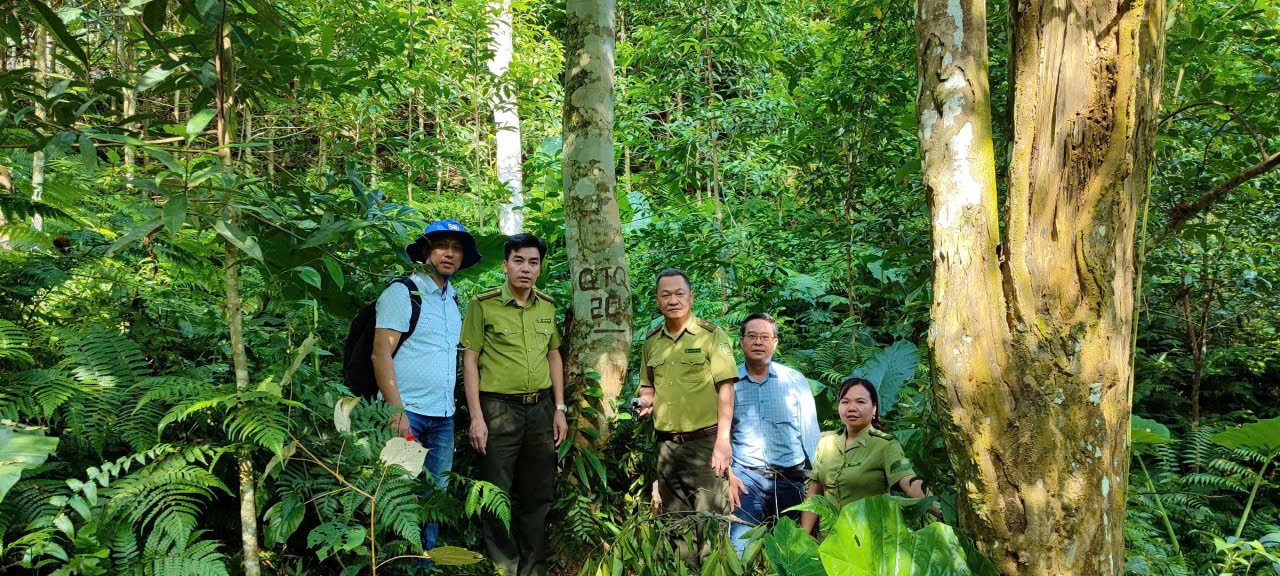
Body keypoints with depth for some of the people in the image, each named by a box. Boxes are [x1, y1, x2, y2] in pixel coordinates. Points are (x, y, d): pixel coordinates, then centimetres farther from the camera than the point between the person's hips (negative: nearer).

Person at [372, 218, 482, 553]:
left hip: (443, 416, 7)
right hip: (407, 413, -7)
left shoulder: (453, 300, 15)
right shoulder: (402, 292, -6)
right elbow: (381, 354, -12)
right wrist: (397, 411, -19)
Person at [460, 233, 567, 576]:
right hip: (499, 409, -4)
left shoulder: (547, 306, 8)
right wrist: (476, 417, -11)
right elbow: (469, 361, -6)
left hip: (541, 409, 5)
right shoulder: (483, 305, -6)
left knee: (538, 495, 12)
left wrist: (559, 409, 9)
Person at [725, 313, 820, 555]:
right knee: (740, 547, -12)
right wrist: (728, 474, -6)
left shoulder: (796, 380, 8)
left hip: (791, 477, 1)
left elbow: (810, 432, 6)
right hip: (745, 476, -1)